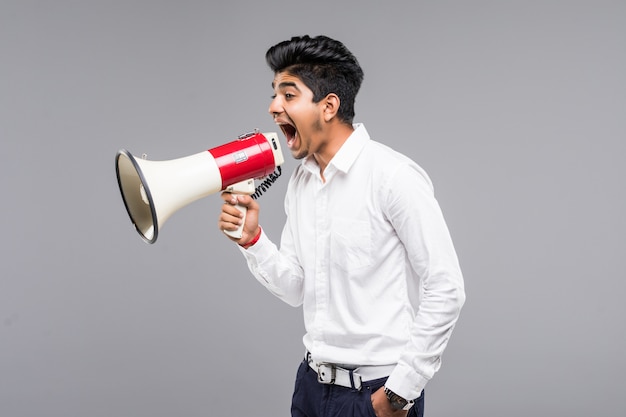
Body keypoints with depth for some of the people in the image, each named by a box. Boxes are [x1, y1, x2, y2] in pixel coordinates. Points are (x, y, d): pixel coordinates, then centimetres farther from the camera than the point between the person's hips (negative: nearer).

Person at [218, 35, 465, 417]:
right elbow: (296, 289, 9)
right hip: (312, 383, 7)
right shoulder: (300, 181, 6)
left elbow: (445, 290, -17)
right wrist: (251, 239, -7)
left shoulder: (393, 177, -17)